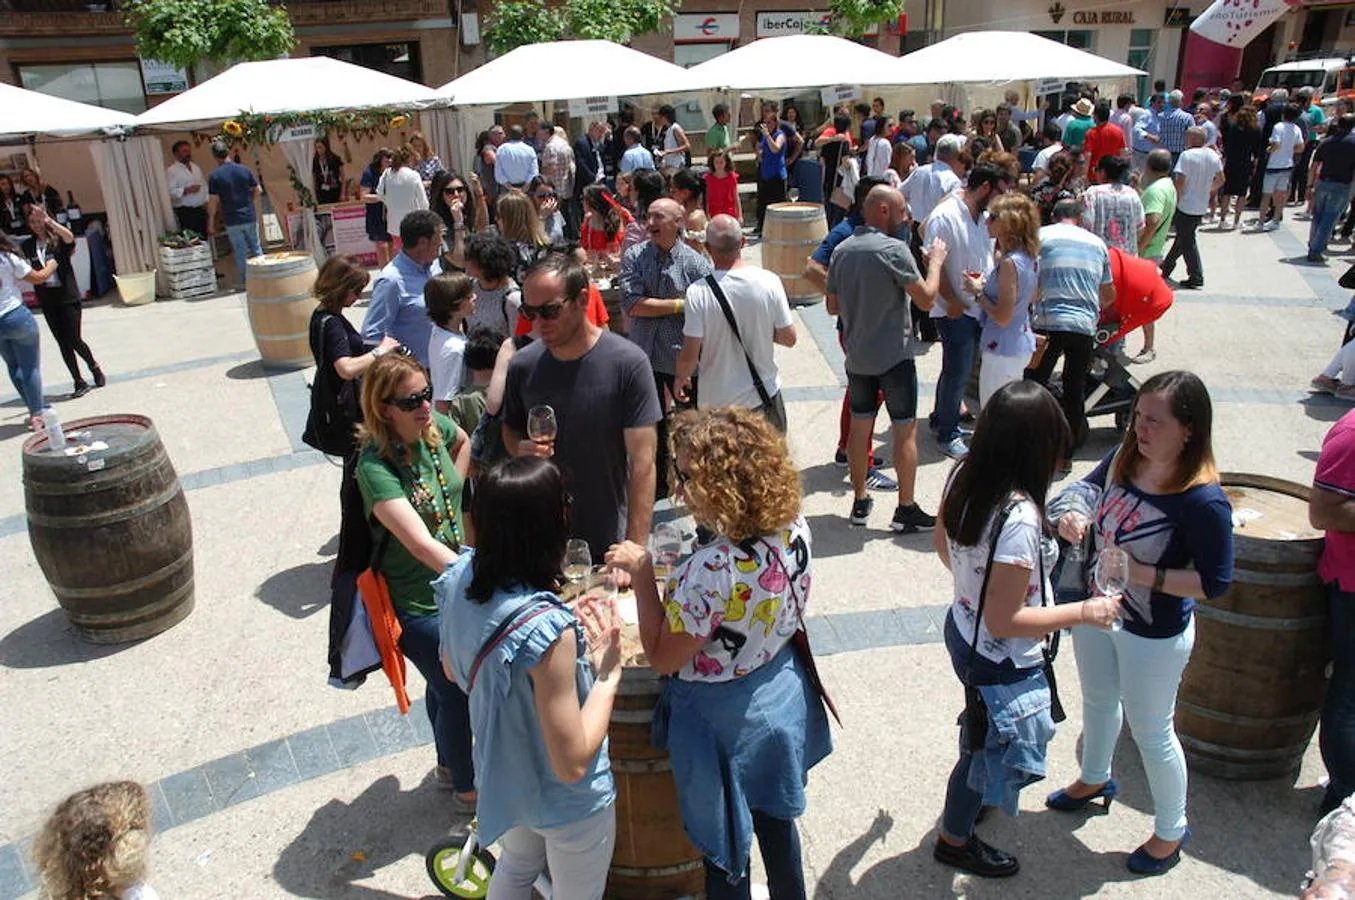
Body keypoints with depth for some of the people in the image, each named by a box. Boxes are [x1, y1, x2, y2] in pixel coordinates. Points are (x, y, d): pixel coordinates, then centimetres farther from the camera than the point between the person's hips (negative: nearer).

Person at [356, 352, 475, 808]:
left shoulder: (435, 427, -9)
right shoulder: (375, 467, -30)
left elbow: (463, 442, 18)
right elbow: (422, 546, -40)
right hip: (417, 604, -7)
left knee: (444, 684, 27)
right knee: (458, 696, 10)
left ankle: (449, 765, 53)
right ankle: (465, 789, 36)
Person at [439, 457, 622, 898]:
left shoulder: (460, 577, -18)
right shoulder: (547, 629, -39)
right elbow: (571, 763, -31)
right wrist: (608, 672, -21)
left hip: (502, 778, 6)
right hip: (566, 803, -6)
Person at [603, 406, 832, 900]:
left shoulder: (713, 569, -36)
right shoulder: (794, 527, -14)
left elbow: (662, 658, -21)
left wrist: (642, 573, -20)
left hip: (725, 720, -7)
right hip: (783, 696, 7)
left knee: (724, 844, 19)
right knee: (774, 820, 30)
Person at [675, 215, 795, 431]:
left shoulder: (698, 292, -19)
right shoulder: (769, 281, -13)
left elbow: (689, 355, -15)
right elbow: (788, 338, -5)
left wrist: (681, 378, 5)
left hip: (717, 401, -1)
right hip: (765, 396, 2)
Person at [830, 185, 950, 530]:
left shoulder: (842, 250, 4)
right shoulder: (893, 249, -16)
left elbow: (832, 306, 10)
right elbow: (926, 298, -14)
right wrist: (936, 259, -1)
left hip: (856, 356, 6)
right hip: (894, 356, -6)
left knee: (859, 427, 13)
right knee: (905, 431, 4)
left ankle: (860, 502, 22)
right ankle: (906, 509, 9)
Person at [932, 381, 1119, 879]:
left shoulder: (964, 477, -12)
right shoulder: (1019, 519, -36)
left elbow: (942, 543, 6)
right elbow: (1004, 621, -29)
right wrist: (1085, 611, -18)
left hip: (962, 628, 8)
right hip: (1001, 662, -8)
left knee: (980, 734, 33)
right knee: (990, 747, 20)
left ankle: (969, 800, 61)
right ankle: (955, 840, 45)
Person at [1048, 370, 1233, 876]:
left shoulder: (1203, 502, -29)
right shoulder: (1123, 459, -12)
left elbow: (1215, 582, -22)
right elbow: (1090, 488, 9)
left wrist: (1145, 574, -29)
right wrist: (1075, 513, -12)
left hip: (1155, 636, -7)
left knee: (1151, 733, 13)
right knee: (1098, 701, 29)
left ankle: (1171, 831, 40)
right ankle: (1095, 780, 58)